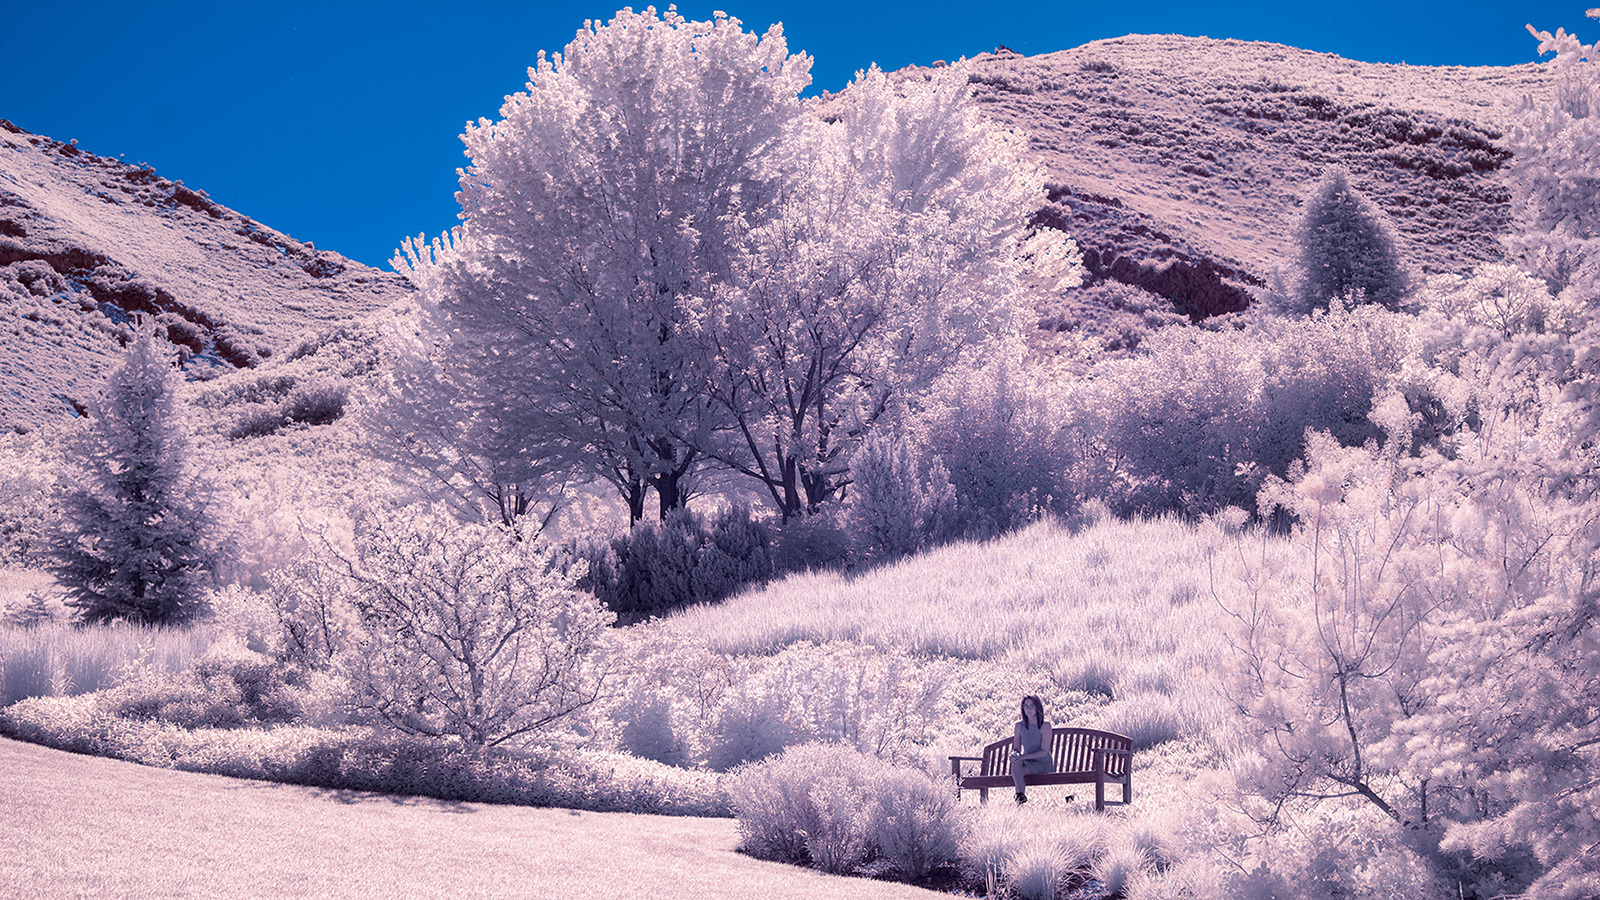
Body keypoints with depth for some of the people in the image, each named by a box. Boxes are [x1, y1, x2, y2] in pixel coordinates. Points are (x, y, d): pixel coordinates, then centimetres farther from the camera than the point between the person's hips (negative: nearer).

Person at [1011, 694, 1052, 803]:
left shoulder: (1045, 726, -11)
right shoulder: (1019, 726, 4)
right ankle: (1021, 795, -30)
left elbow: (1044, 752, -14)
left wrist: (1023, 756, -24)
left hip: (1043, 763, -4)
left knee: (1016, 770, -29)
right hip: (1027, 762, 4)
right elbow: (1017, 748, 7)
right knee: (1015, 761, -31)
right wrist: (1015, 754, -19)